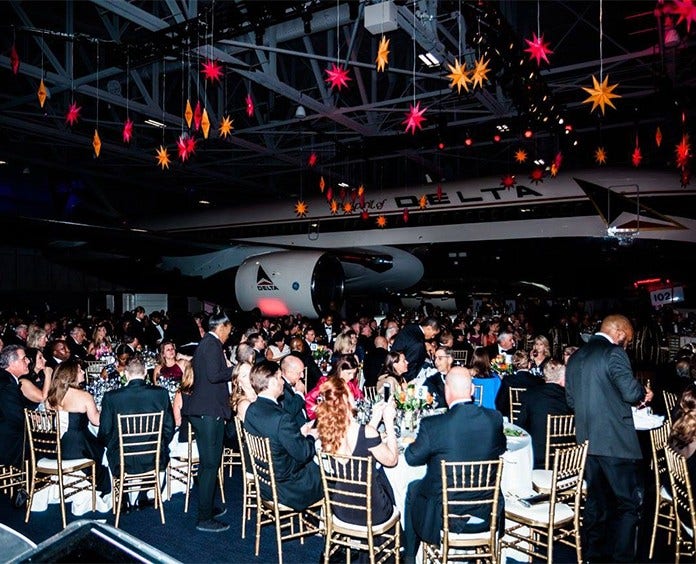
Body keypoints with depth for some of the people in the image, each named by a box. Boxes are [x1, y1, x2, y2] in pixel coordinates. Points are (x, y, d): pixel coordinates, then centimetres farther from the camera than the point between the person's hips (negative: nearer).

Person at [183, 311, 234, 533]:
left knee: (207, 463, 20)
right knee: (210, 465, -4)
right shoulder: (213, 344, -14)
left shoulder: (205, 344, 17)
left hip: (202, 411, 11)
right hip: (210, 412, -11)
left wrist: (228, 369, 21)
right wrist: (235, 369, -12)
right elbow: (214, 375, -25)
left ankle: (207, 507, 33)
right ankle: (205, 519, 3)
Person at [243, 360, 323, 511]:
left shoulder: (251, 410, -5)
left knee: (314, 464, 23)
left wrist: (300, 433, 6)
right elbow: (302, 453, -21)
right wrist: (311, 437, -2)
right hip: (285, 489, -8)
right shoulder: (281, 418, -32)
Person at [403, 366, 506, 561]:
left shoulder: (432, 425, -23)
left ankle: (409, 556, 41)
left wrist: (413, 443, 14)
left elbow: (412, 458, -7)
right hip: (486, 516, 3)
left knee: (413, 488, 27)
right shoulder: (494, 418, -12)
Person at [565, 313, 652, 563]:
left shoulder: (575, 357, 12)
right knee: (629, 503, 4)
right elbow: (631, 392, -18)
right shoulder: (614, 353, -11)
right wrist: (644, 394, 3)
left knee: (596, 499, 18)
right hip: (615, 441, -7)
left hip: (586, 439, 8)